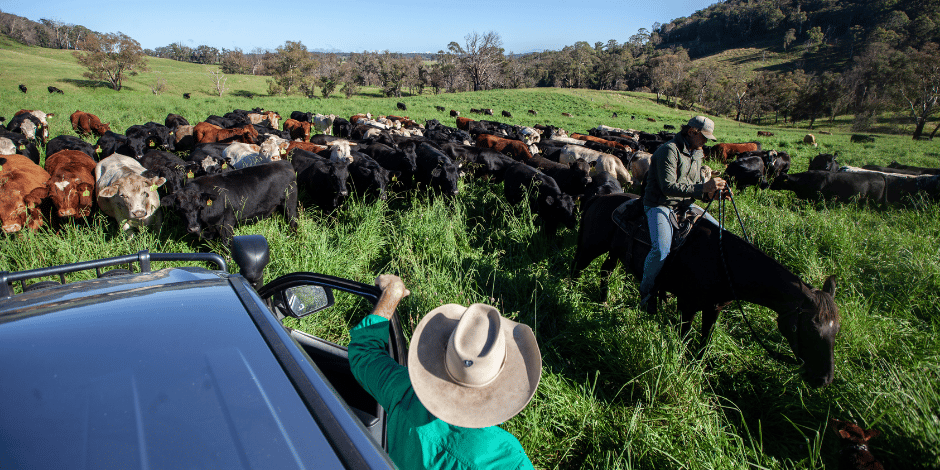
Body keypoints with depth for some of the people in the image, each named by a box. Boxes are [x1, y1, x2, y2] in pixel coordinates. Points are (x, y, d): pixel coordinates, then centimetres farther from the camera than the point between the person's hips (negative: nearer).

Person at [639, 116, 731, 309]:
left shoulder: (695, 153, 13)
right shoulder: (670, 150, -16)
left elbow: (697, 189, 16)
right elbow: (668, 187, -26)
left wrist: (715, 192, -6)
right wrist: (703, 188, -31)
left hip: (684, 204, 9)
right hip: (659, 205, -9)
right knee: (661, 249, -30)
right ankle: (646, 293, -7)